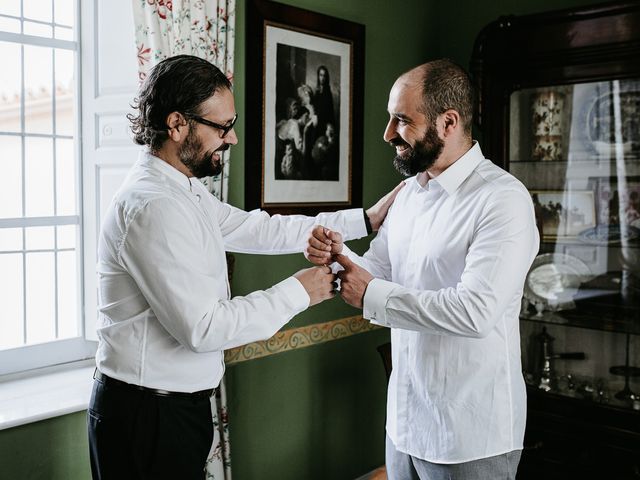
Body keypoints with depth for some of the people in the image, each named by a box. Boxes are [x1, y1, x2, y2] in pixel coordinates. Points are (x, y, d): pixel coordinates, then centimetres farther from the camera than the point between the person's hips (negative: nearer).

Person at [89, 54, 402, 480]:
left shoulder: (184, 192, 8)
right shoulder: (152, 206, -24)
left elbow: (261, 230, 13)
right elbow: (203, 327, -26)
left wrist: (365, 218, 11)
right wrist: (298, 292, -15)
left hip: (179, 404, 9)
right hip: (150, 414, -9)